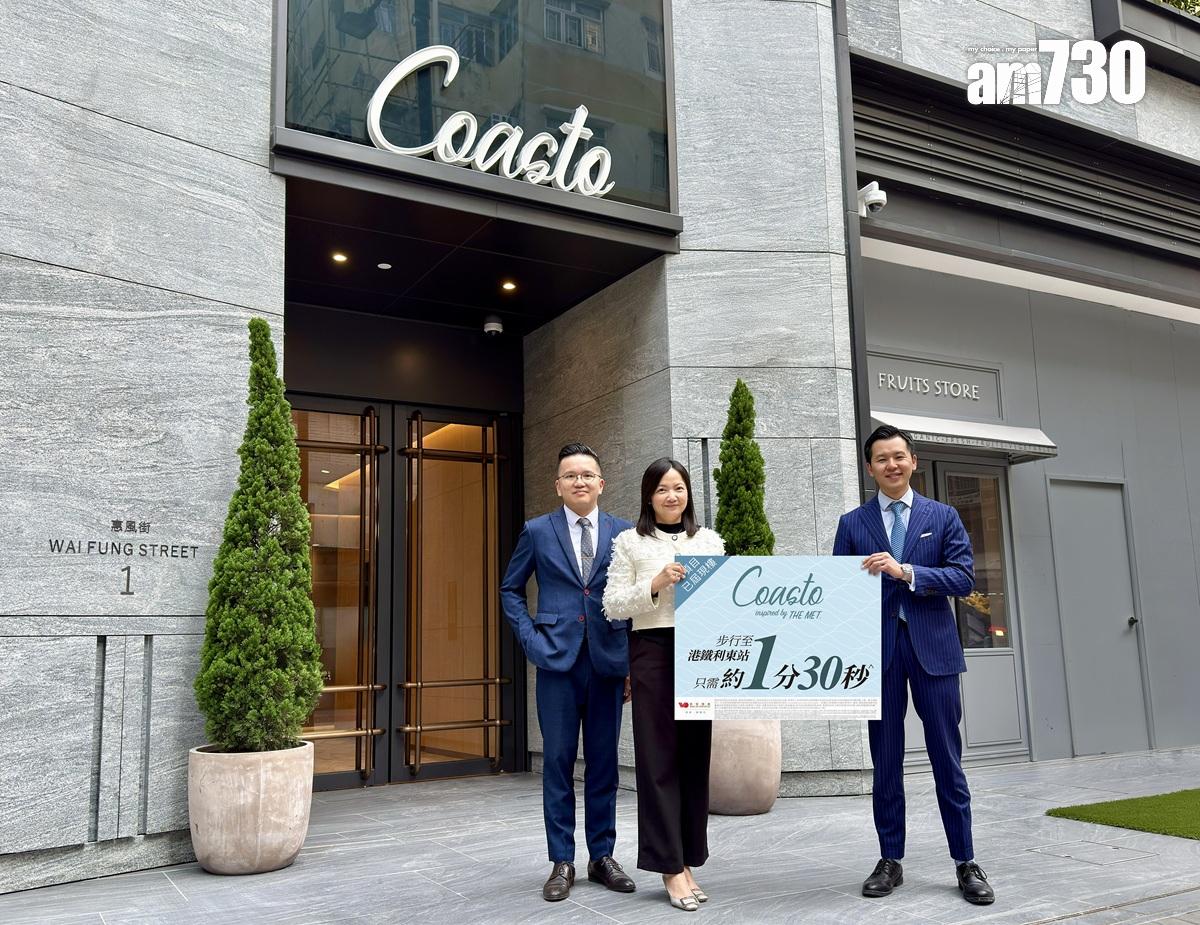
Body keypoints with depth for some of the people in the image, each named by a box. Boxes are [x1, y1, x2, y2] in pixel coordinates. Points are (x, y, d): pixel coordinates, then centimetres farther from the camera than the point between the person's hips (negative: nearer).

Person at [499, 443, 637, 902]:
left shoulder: (624, 533, 6)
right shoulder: (537, 531, 4)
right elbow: (510, 589, 11)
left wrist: (634, 658, 2)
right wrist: (529, 637, -1)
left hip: (608, 658, 1)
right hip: (557, 658, -1)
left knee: (604, 761, 8)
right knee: (558, 760, 3)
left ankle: (602, 856, 21)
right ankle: (562, 862, 13)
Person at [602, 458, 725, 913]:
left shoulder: (710, 540, 14)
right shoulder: (630, 542, 5)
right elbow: (613, 606, -1)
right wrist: (655, 585, -15)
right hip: (653, 652, -3)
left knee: (695, 754, 6)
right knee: (659, 757, -1)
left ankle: (687, 861, 17)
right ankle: (671, 866, 5)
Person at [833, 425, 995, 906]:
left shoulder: (943, 516, 7)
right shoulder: (853, 523, 8)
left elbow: (964, 577, -4)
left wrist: (904, 571, -15)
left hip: (933, 647, -1)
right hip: (878, 649, 1)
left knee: (947, 758, 3)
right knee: (885, 761, 7)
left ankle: (966, 863, 13)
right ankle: (890, 861, 17)